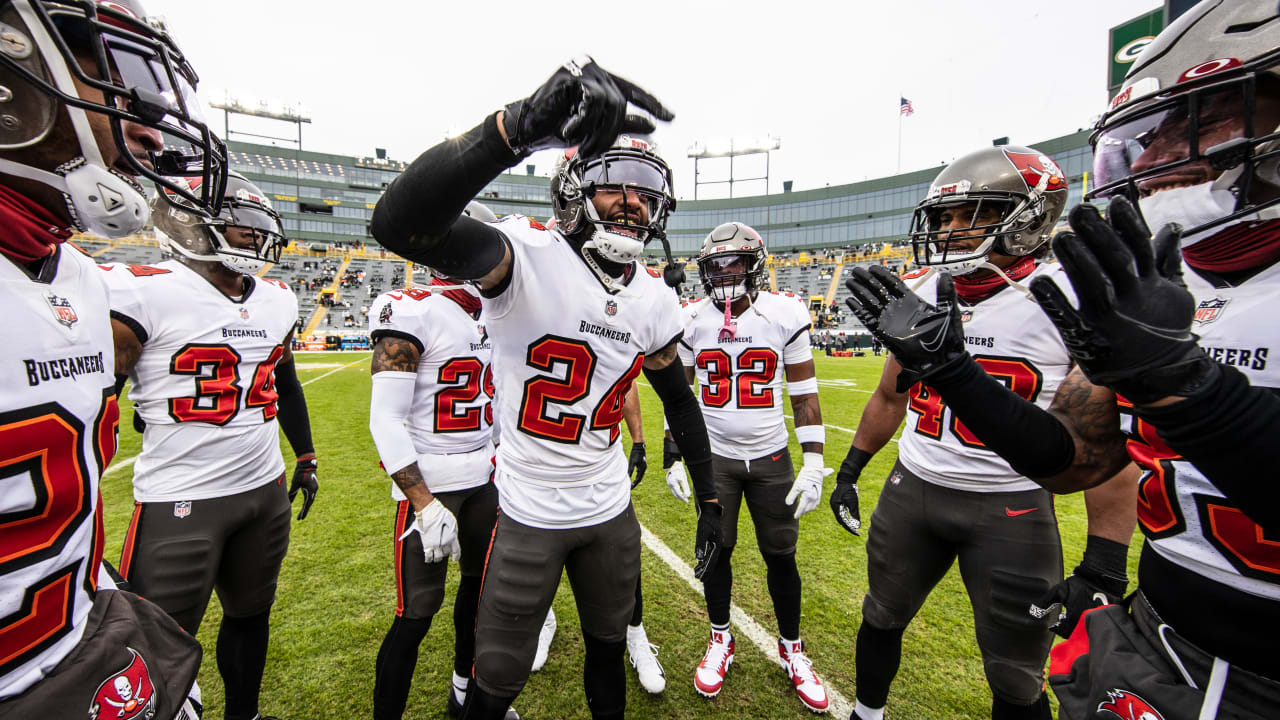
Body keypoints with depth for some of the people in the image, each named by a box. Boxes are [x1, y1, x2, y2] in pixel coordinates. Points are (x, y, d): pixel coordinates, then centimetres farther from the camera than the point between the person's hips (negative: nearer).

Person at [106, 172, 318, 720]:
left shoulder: (277, 301, 8)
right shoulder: (143, 293, -12)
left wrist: (305, 458, 20)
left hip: (267, 491, 6)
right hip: (180, 503, -5)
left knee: (251, 615, 20)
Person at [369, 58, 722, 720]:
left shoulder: (655, 298, -3)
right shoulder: (529, 254, -20)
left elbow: (680, 403, 7)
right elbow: (396, 224, -39)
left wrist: (710, 501, 9)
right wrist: (522, 124, -50)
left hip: (610, 512, 5)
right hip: (529, 514, -4)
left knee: (608, 650, 27)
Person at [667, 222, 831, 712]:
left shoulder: (785, 314, -7)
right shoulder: (692, 321, -3)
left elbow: (804, 396, -3)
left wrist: (813, 462, -7)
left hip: (771, 457, 0)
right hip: (714, 456, 1)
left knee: (781, 556, 11)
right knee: (716, 550, 11)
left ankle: (791, 649, 36)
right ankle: (720, 641, 35)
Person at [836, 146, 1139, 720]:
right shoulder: (920, 295, 1)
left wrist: (1105, 562, -13)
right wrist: (849, 471, 13)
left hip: (1011, 507, -4)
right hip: (912, 489, 5)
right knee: (881, 618, 20)